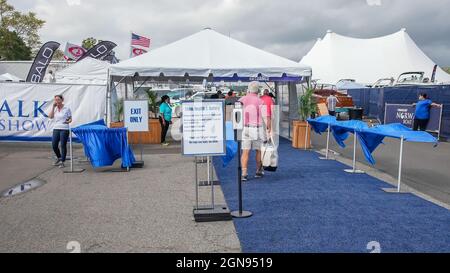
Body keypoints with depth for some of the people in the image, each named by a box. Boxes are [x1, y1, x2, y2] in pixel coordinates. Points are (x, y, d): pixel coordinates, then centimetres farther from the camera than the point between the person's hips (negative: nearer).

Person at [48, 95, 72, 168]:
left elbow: (70, 119, 3)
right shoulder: (54, 109, 10)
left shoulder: (67, 109, -1)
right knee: (54, 145, 4)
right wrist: (53, 107, -4)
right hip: (56, 129, 4)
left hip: (64, 129, -4)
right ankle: (59, 158, 29)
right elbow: (50, 116, -3)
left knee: (63, 145, -2)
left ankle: (62, 162, 8)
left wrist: (68, 121, -19)